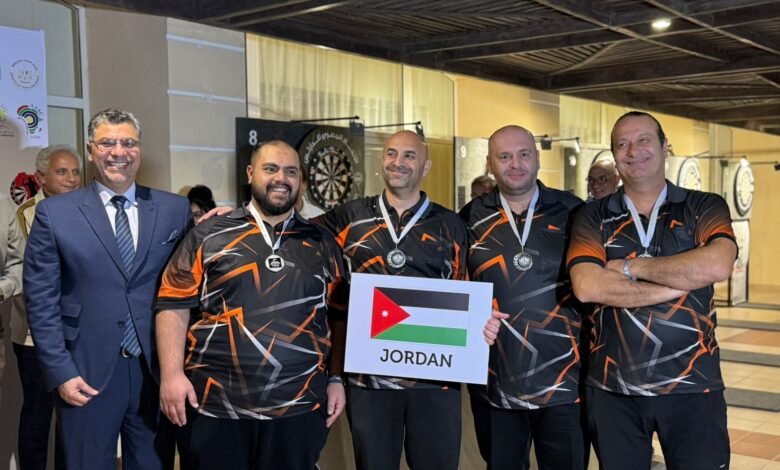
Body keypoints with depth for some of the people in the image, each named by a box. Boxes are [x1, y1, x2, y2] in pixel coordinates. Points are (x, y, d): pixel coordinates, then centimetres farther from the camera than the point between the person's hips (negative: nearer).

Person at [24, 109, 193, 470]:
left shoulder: (176, 209, 4)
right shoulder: (55, 213, -1)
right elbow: (41, 301, -2)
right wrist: (61, 373, -7)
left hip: (157, 370, 2)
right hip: (87, 374, -1)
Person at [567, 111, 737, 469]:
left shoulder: (705, 208, 2)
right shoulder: (593, 217, 3)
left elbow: (716, 266, -19)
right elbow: (586, 287, -15)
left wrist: (631, 267, -11)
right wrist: (677, 286, -14)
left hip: (693, 386, 0)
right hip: (613, 387, 1)